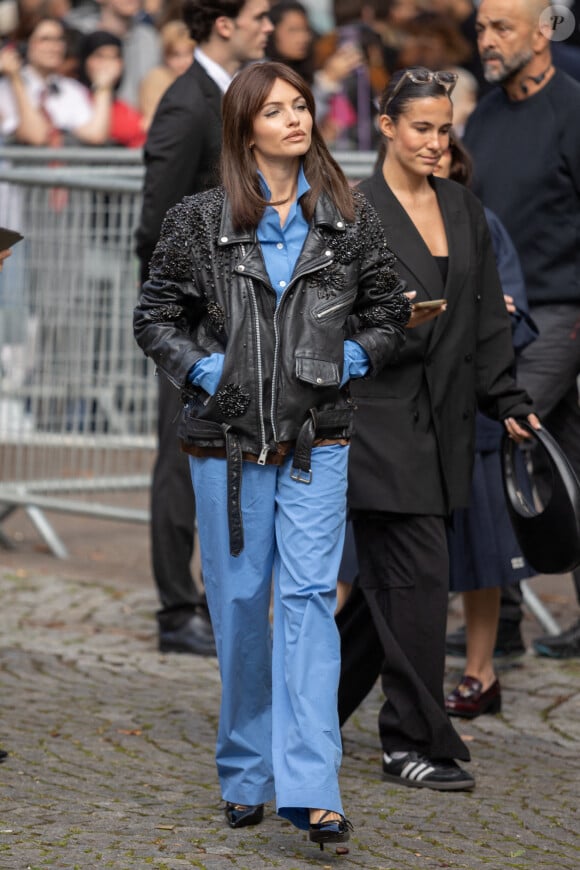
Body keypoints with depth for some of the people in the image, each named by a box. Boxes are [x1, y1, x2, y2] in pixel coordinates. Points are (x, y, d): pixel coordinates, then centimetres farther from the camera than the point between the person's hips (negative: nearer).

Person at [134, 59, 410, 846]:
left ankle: (311, 789, -15)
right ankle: (245, 773, 22)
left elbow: (388, 312, 13)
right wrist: (202, 368, -6)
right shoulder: (199, 222, 1)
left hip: (317, 441, 0)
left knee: (308, 597, -11)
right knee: (238, 604, 7)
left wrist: (350, 359, -2)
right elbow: (156, 315, 8)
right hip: (226, 440, 0)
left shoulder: (349, 220, 5)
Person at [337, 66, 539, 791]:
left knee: (391, 579, 10)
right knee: (418, 576, -8)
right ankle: (413, 744, 0)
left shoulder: (464, 210, 12)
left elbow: (487, 318, 15)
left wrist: (508, 401, 9)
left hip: (442, 423, 6)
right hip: (378, 421, -6)